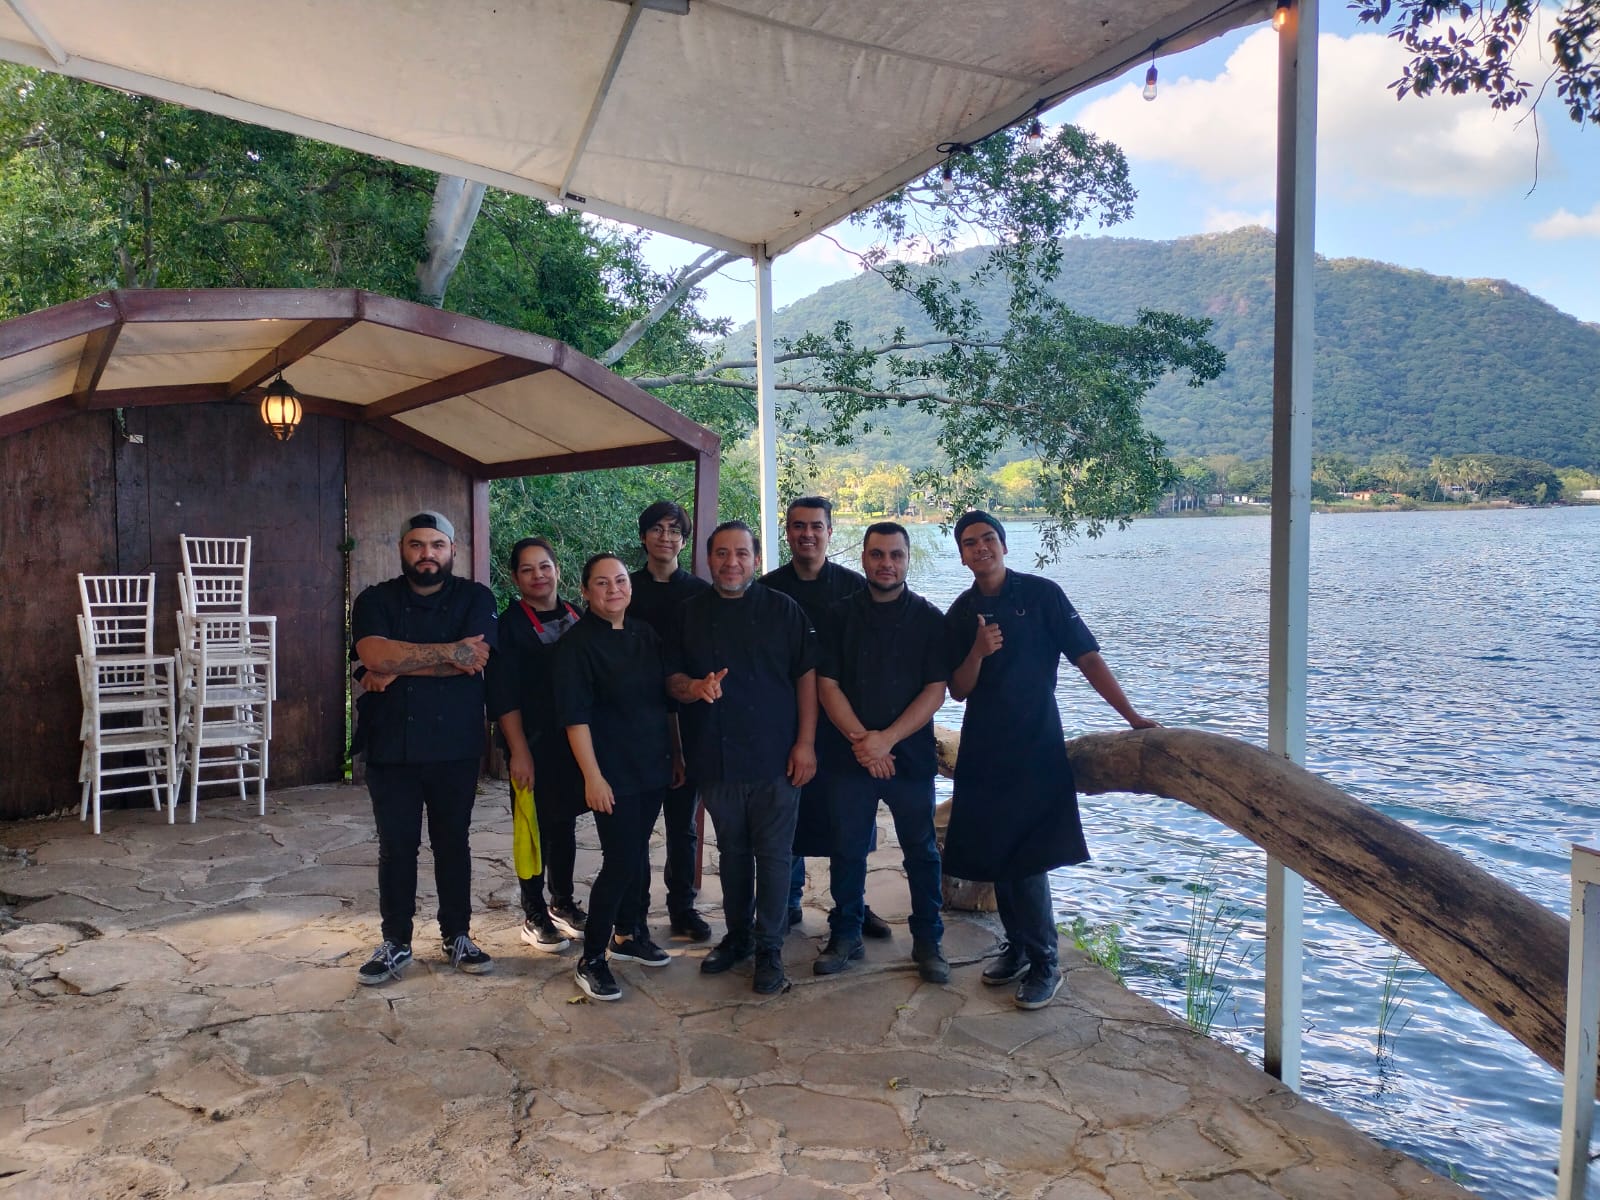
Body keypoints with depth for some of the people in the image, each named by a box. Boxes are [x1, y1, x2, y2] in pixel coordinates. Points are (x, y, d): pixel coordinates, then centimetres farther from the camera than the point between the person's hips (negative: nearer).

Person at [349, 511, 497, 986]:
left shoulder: (475, 599, 1)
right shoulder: (375, 601, 3)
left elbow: (474, 659, -15)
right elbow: (373, 653, -16)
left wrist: (398, 667, -12)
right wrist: (449, 651, -18)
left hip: (456, 746, 0)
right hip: (391, 746, 0)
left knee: (453, 842, 10)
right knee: (396, 846, 8)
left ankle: (458, 936, 24)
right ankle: (395, 943, 21)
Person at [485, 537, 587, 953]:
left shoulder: (576, 618, 7)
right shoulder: (509, 625, -6)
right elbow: (503, 696, -11)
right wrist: (519, 750, -15)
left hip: (573, 740, 5)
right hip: (533, 744, -4)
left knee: (565, 823, 14)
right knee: (534, 828, 2)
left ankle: (563, 900, 28)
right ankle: (534, 913, 15)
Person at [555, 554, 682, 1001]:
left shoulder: (645, 635, 8)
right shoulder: (577, 643, -10)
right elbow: (575, 716, -14)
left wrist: (675, 753, 14)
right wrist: (592, 777, -19)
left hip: (652, 766, 6)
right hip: (613, 773, -6)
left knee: (636, 854, 15)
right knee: (621, 862, -8)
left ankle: (628, 935, 33)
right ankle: (591, 959, 5)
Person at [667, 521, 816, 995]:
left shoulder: (783, 609, 0)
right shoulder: (690, 613, 7)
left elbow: (806, 676, -2)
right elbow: (672, 677, 8)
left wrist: (805, 743, -8)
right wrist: (694, 688, -16)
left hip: (775, 758, -2)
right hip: (715, 758, 3)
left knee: (772, 854, 3)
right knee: (731, 852, 15)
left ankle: (770, 949, 14)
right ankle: (737, 936, 31)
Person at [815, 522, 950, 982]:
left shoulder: (929, 619, 1)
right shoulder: (839, 615, 4)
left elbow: (935, 690, -5)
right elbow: (826, 685, -1)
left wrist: (886, 740, -14)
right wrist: (862, 740, -12)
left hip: (911, 755, -1)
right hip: (848, 754, 1)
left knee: (921, 851, 7)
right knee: (847, 850, 9)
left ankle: (928, 940, 21)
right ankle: (845, 936, 24)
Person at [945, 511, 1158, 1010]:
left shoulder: (1041, 594, -4)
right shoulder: (960, 614, 7)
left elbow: (1087, 656, -7)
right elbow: (959, 690, 4)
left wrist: (1132, 715, -13)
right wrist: (978, 652, -16)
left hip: (1035, 745, -4)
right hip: (983, 749, 5)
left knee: (1026, 859, -8)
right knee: (996, 854, 10)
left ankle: (1043, 964, 5)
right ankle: (1018, 947, 27)